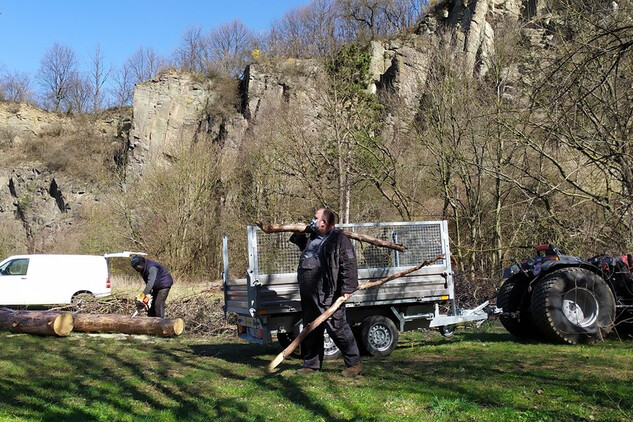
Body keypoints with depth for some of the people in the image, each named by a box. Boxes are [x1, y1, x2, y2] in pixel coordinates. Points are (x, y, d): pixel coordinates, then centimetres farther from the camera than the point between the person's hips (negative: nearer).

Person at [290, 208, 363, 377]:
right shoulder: (313, 238, 17)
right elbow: (305, 247, 42)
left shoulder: (339, 239, -10)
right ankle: (311, 364, 27)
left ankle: (354, 363, 8)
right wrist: (298, 236, 29)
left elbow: (349, 265, -15)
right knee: (311, 330, 15)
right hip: (309, 296, 9)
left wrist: (347, 288, -21)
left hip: (328, 296, -9)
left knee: (337, 328, -4)